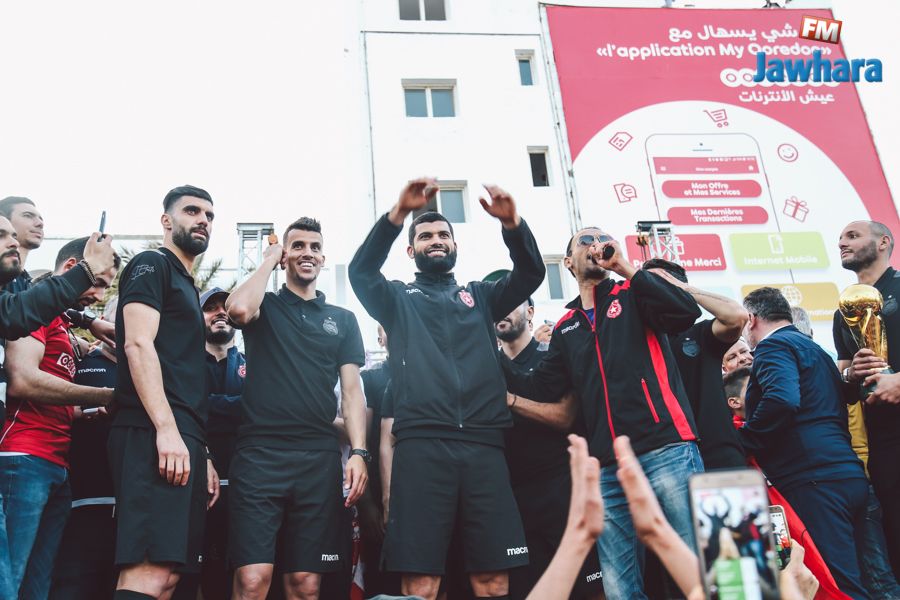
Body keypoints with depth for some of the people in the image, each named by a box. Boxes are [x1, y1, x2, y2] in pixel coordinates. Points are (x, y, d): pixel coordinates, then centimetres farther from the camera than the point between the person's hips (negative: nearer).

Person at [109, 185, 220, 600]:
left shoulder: (187, 288, 29)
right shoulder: (151, 265, 4)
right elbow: (138, 344, -11)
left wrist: (202, 454, 22)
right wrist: (166, 428, -21)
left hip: (182, 442, 9)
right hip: (154, 436, -9)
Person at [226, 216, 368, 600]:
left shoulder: (343, 320, 18)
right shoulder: (266, 308, 12)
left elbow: (351, 390, 11)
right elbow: (238, 309, -13)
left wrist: (358, 452, -3)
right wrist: (269, 260, 3)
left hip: (319, 458, 2)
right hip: (259, 453, -2)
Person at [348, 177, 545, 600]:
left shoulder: (480, 296, 23)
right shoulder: (397, 299, 18)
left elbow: (531, 273, 8)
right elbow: (360, 271, -1)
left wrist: (512, 223, -11)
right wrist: (399, 213, -13)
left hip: (483, 446, 2)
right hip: (421, 446, -2)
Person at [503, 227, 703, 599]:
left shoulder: (632, 296, 10)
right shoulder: (566, 327, 22)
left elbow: (687, 313, -9)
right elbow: (540, 390, 15)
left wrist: (625, 268, -6)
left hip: (667, 449, -4)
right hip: (608, 470, 4)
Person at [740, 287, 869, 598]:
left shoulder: (773, 345, -4)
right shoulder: (814, 349, 25)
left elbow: (782, 400, -23)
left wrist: (741, 442, -11)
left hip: (814, 480, -10)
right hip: (850, 475, 10)